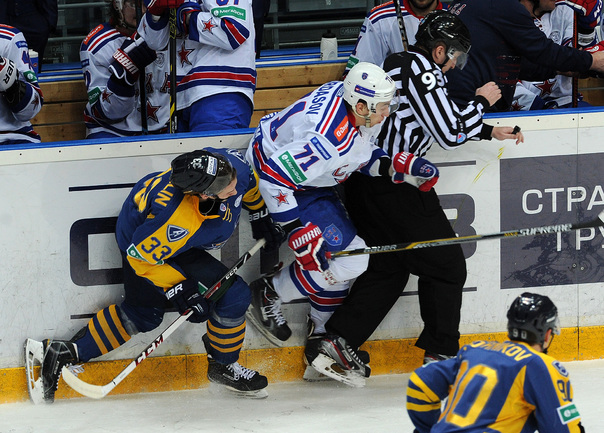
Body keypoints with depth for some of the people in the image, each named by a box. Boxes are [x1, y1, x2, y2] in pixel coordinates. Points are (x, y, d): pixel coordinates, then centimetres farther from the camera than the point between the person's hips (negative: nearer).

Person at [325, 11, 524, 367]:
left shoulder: (401, 63, 18)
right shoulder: (422, 69, -13)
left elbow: (442, 120, 29)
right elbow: (451, 134, -15)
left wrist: (490, 132, 28)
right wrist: (482, 102, 1)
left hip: (363, 182, 10)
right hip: (394, 187, -10)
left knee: (388, 267, 17)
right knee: (447, 264, 4)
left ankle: (335, 342, 10)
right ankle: (441, 352, 8)